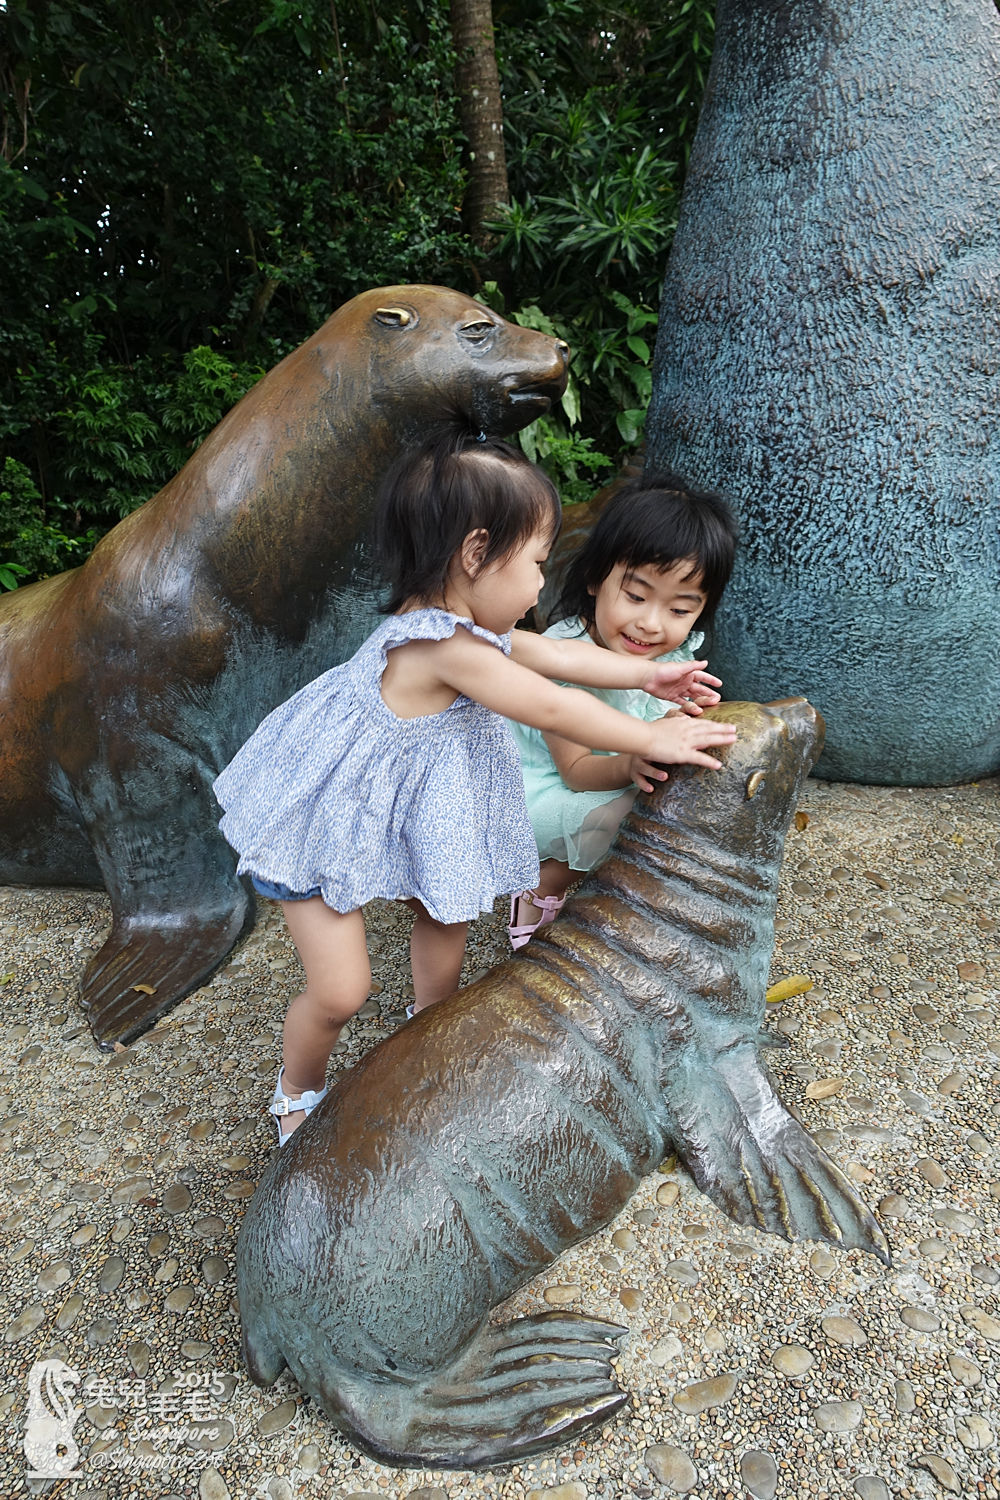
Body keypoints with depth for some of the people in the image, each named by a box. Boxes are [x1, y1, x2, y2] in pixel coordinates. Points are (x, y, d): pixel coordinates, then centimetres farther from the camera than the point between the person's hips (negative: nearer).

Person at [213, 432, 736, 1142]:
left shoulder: (460, 623, -4)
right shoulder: (443, 644, -34)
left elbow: (556, 655, 6)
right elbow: (553, 709, -28)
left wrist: (648, 674, 5)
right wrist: (652, 738, -18)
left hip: (399, 812, 10)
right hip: (324, 820, -9)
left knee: (446, 913, 22)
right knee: (341, 990, -3)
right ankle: (298, 1096, 28)